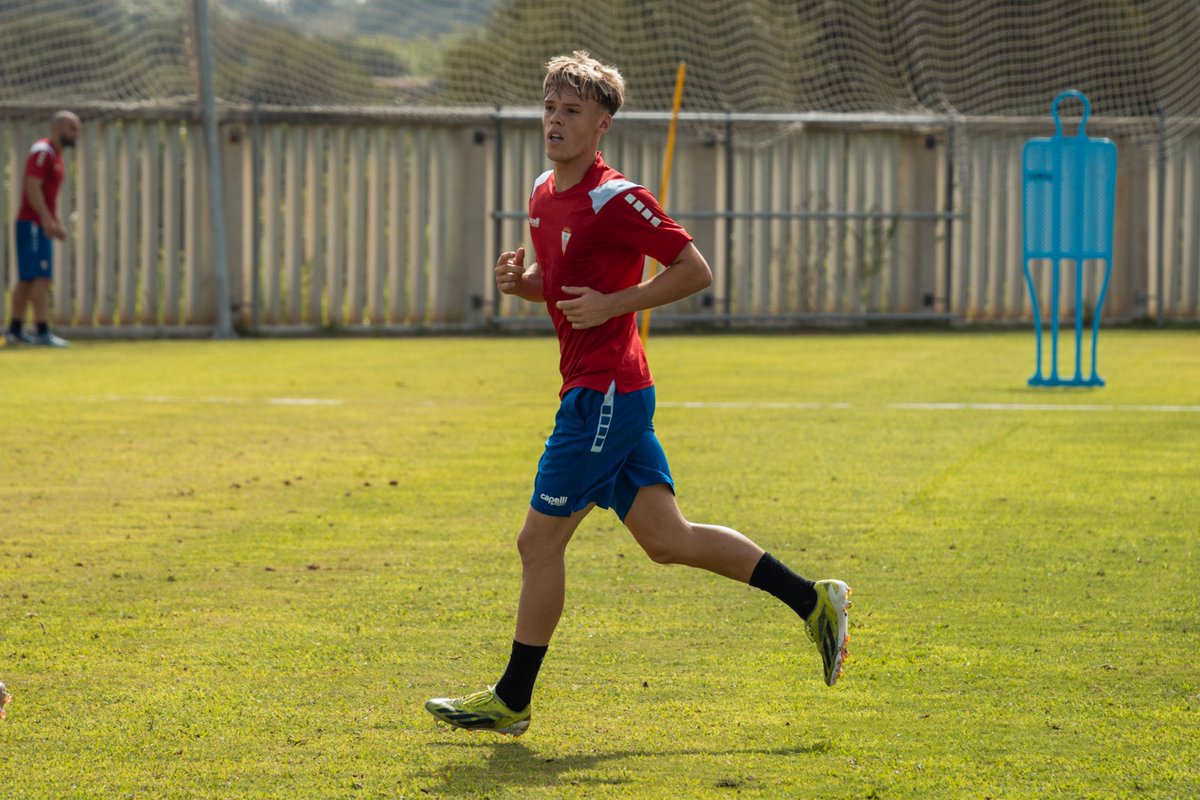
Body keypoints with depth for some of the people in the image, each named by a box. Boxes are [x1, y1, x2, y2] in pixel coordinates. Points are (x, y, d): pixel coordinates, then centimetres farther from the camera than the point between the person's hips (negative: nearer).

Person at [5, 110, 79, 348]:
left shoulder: (55, 155, 18)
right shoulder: (42, 151, -12)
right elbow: (33, 187, -21)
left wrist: (56, 223, 23)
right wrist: (47, 219, -28)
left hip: (42, 225, 10)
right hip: (33, 223, -10)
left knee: (26, 279, 12)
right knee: (41, 277, -15)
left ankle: (15, 330, 17)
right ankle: (42, 332, -19)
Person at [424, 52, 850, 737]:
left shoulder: (616, 200, -14)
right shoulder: (545, 194, 13)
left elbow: (696, 271, -13)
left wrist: (612, 304, -18)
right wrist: (521, 281, 4)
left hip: (607, 391, -9)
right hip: (600, 391, 9)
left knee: (540, 540, -3)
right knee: (666, 538, 8)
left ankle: (512, 701, 6)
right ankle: (813, 601, 14)